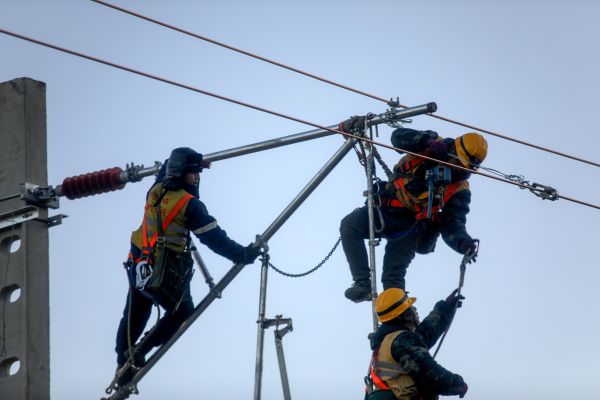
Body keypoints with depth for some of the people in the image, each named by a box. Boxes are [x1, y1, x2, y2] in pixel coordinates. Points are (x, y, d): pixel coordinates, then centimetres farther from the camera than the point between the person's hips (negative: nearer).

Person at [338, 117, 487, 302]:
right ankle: (363, 283, -25)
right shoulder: (430, 148, -5)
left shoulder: (459, 190, -8)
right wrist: (429, 139, -33)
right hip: (385, 210, 2)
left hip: (409, 227, -2)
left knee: (396, 266, -24)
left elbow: (453, 226, -15)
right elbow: (398, 137, -16)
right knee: (350, 224, -21)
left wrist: (463, 241, -38)